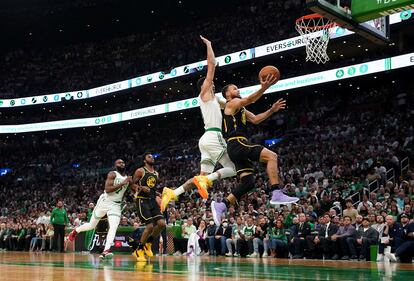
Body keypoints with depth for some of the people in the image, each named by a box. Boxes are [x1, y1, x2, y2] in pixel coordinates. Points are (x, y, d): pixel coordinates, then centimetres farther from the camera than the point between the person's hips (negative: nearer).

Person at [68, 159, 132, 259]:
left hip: (116, 205, 3)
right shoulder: (112, 174, -12)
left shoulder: (128, 178, 6)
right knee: (91, 226, 11)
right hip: (105, 202, -3)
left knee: (113, 227, -21)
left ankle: (106, 251, -28)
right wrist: (122, 183, -28)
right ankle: (76, 230, 40)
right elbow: (107, 189, -25)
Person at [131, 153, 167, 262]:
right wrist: (141, 188, -22)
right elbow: (133, 185, -5)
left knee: (162, 223, -10)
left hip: (153, 200, 7)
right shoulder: (140, 171, -3)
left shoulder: (156, 174, 17)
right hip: (142, 201, -7)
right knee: (150, 226, -15)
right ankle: (139, 250, 2)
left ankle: (148, 243, 13)